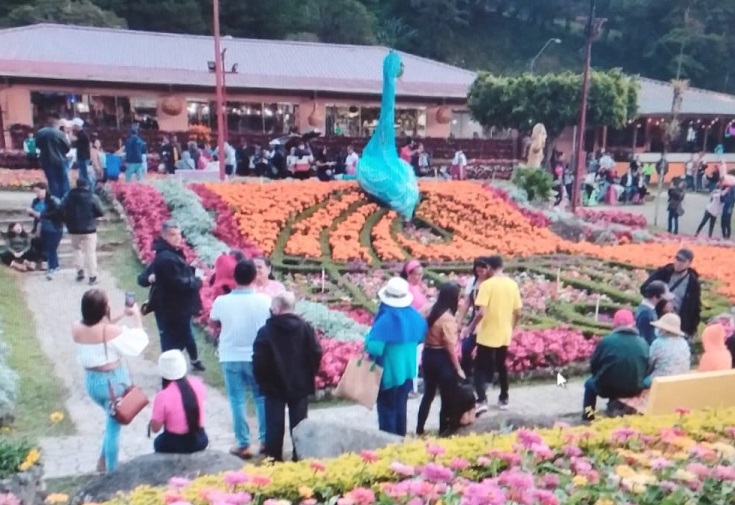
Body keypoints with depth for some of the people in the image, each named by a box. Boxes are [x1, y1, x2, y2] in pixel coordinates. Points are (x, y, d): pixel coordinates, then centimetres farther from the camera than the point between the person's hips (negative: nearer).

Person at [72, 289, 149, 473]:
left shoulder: (76, 329, -10)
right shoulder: (112, 331, -26)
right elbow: (139, 339, -13)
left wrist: (121, 316, 10)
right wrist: (137, 315, -2)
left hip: (91, 381, 6)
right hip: (113, 381, -6)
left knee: (112, 420, 28)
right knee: (113, 426, 10)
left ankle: (103, 461, 31)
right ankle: (110, 471, 20)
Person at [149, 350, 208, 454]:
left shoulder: (163, 396, -22)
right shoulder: (197, 384, -9)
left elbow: (155, 428, -12)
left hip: (175, 445, -3)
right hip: (200, 441, 3)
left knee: (158, 442, 30)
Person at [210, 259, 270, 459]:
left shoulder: (221, 301, -11)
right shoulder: (265, 300, -14)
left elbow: (214, 322, 6)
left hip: (231, 357, 0)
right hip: (257, 356, 0)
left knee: (237, 401, 9)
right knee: (262, 398, 16)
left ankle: (243, 445, 12)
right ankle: (265, 440, 22)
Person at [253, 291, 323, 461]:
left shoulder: (266, 331, -11)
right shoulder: (305, 328, -4)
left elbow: (259, 362, -13)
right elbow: (316, 354, -3)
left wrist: (263, 382, 3)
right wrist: (309, 376, 10)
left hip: (274, 387, -2)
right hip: (300, 385, 2)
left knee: (274, 427, 7)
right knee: (299, 427, 10)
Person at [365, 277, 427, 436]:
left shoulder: (385, 319, -24)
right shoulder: (414, 316, -3)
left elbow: (374, 347, -31)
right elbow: (421, 337, 14)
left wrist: (368, 338, -11)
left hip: (389, 372, -6)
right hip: (407, 370, 6)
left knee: (387, 409, 7)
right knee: (400, 408, 20)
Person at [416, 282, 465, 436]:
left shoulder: (432, 311, 4)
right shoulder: (448, 318, -20)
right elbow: (450, 347, -19)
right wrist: (458, 368, -12)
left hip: (428, 355, 8)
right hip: (441, 359, -8)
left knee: (428, 395, 20)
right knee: (447, 398, 7)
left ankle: (419, 430, 28)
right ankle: (443, 432, 18)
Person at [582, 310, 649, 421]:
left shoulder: (606, 341, -11)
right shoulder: (643, 343, -2)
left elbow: (593, 366, -1)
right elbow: (646, 369, 8)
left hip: (608, 388, -3)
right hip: (634, 389, 3)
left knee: (590, 383, 28)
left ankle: (588, 417, 30)